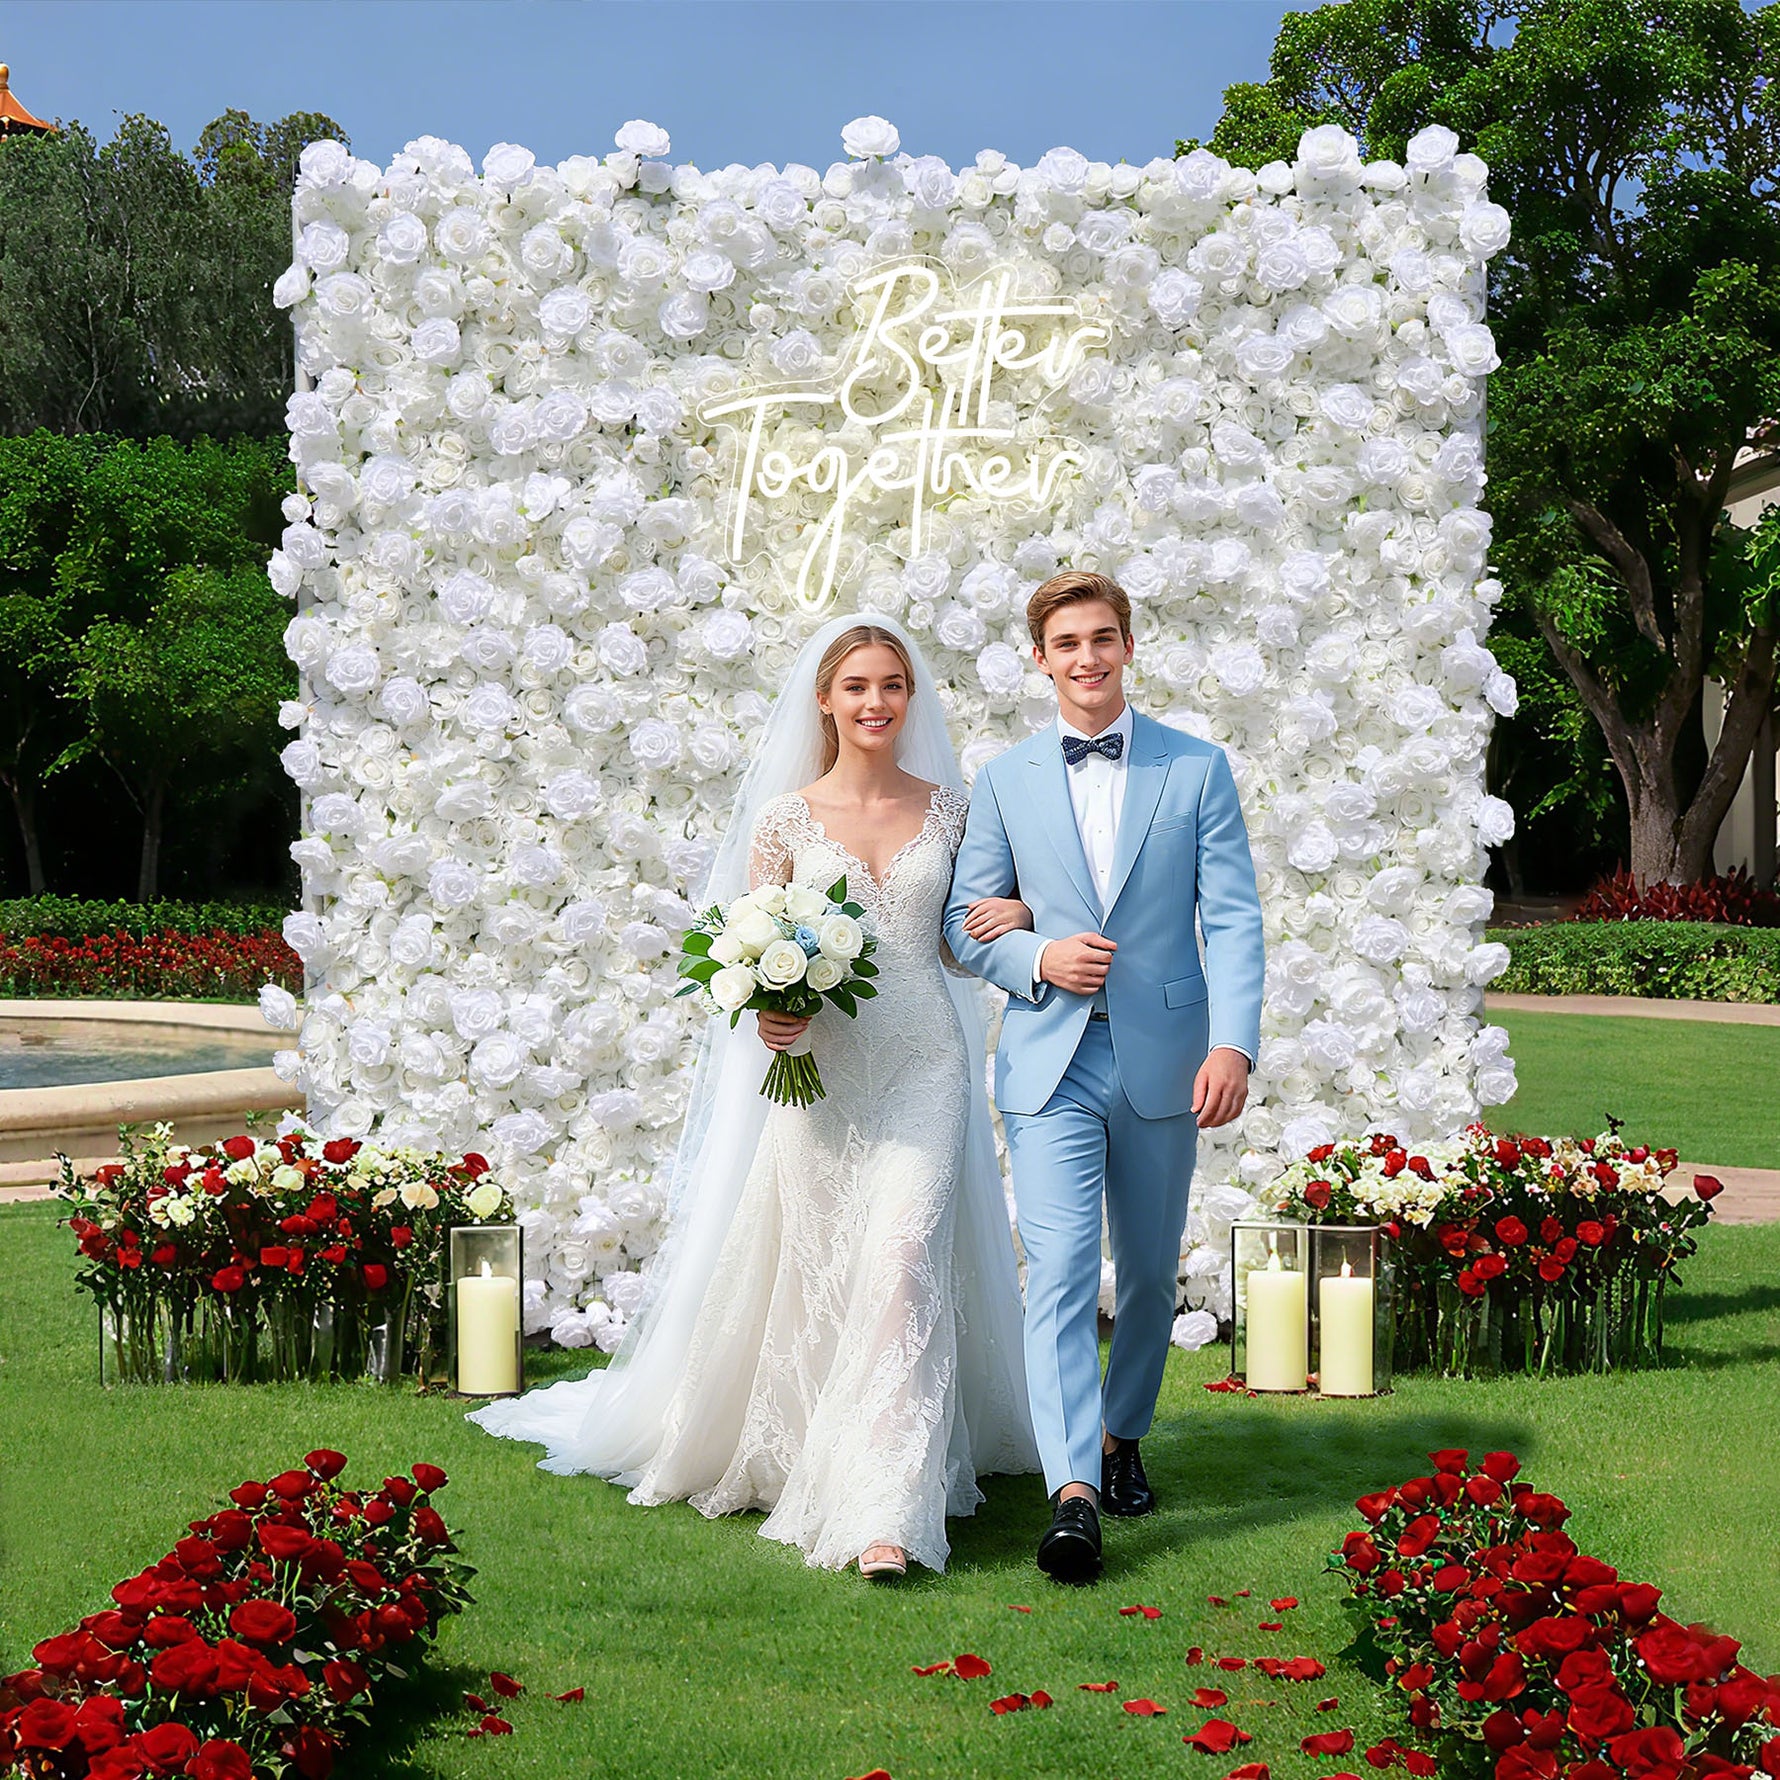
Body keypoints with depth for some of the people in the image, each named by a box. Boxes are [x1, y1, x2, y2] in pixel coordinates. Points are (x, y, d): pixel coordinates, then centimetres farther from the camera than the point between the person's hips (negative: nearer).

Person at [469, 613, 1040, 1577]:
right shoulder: (786, 816, 2)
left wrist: (1016, 912, -5)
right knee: (812, 1274, 6)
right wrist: (768, 1006, -16)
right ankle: (795, 1454, 29)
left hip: (922, 1066, 0)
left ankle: (886, 1514, -12)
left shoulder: (948, 806, 7)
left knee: (903, 1264, -12)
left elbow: (972, 918, 18)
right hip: (818, 1065, 0)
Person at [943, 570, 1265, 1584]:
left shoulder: (1198, 768, 4)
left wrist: (1234, 1043, -15)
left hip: (1163, 1060, 1)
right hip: (1052, 1062, 0)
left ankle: (1123, 1436, 34)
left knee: (1150, 1273, 12)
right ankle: (1074, 1493, -17)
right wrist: (1038, 959, -11)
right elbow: (966, 922, 10)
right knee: (1060, 1271, -12)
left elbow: (1234, 918, -2)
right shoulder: (1005, 780, 7)